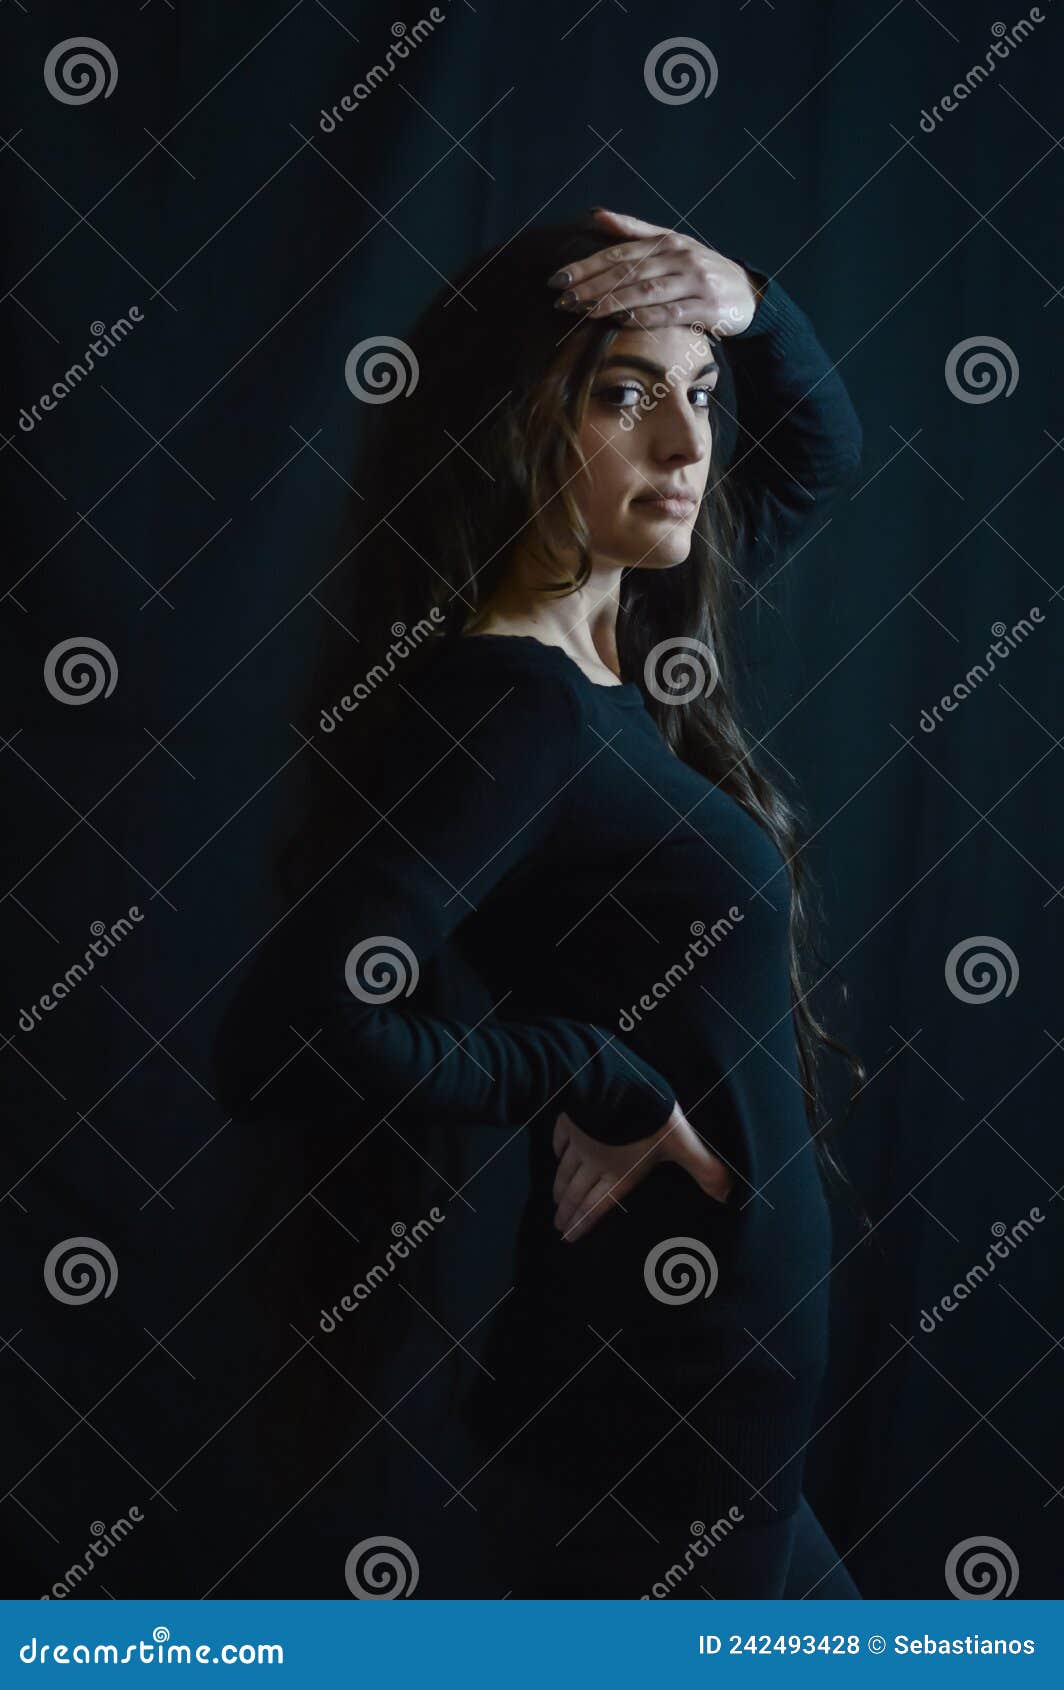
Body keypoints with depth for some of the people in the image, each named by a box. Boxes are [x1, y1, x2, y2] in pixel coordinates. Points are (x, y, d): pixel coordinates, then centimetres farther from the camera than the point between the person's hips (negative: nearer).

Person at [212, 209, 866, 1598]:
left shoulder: (625, 654, 4)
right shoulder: (507, 706, -22)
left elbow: (818, 454, 21)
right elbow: (287, 1042, -34)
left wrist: (746, 305, 0)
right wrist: (600, 1083, -21)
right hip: (639, 1430, -9)